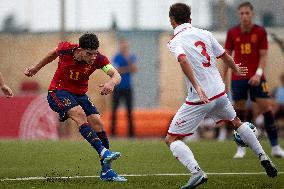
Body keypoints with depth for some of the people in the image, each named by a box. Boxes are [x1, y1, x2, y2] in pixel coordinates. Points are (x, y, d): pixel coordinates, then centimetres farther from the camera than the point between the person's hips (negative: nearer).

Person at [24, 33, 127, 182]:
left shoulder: (98, 58, -18)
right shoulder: (66, 49, -19)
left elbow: (116, 75, -28)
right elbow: (54, 53, 6)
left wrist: (111, 83, -52)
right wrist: (37, 68, 20)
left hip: (80, 94, 3)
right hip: (58, 92, -3)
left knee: (98, 124, -11)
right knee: (80, 115, -30)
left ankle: (106, 171, -5)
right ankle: (104, 152, -44)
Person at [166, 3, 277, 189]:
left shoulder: (175, 42, -9)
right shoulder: (204, 34, 6)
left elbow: (183, 60, -29)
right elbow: (224, 56, 14)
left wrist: (196, 87, -35)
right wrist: (236, 69, 35)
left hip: (199, 100, -6)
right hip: (219, 92, 6)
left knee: (171, 139, 1)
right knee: (236, 122, 33)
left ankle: (196, 172, -20)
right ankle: (264, 158, 34)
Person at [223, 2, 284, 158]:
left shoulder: (260, 32, 0)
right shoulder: (232, 33, 4)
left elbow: (263, 55, -2)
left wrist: (258, 74, -17)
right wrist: (223, 78, 5)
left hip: (256, 78, -1)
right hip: (238, 78, 1)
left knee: (266, 108, -8)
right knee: (239, 111, -1)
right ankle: (241, 148, 7)